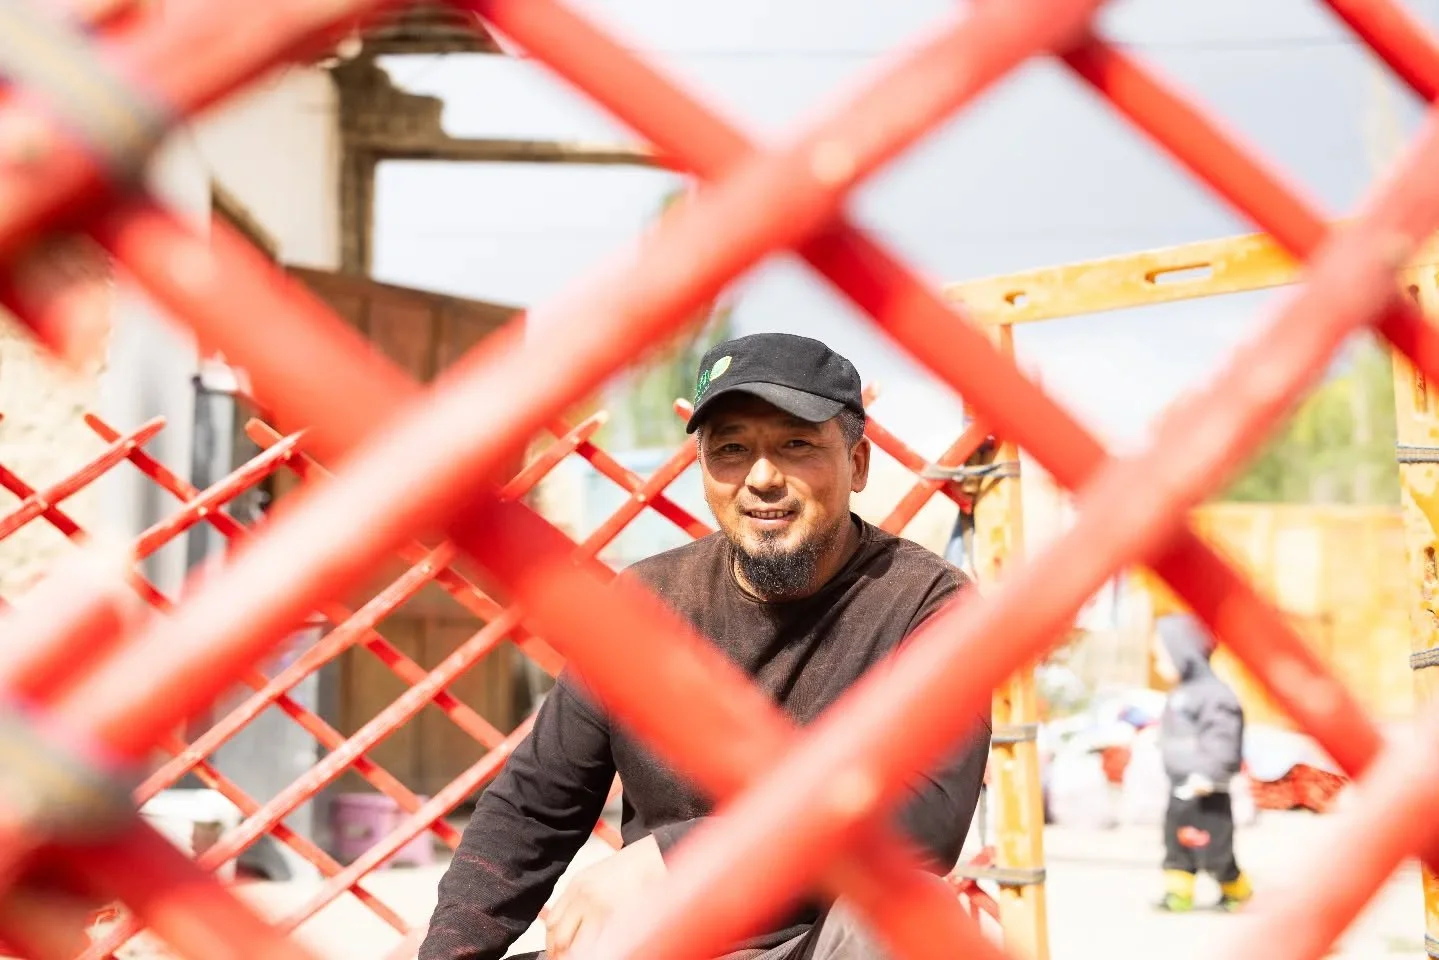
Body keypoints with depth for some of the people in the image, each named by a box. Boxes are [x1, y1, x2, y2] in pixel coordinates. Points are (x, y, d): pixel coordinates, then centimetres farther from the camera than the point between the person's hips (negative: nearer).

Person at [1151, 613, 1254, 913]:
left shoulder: (1214, 694, -16)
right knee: (1176, 842, 9)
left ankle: (1236, 890, 16)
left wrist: (1208, 775, -29)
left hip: (1206, 792, -9)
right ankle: (1178, 893, 14)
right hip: (1180, 788, 9)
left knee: (1213, 846, -3)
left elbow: (1222, 741, -23)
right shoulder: (1179, 695, 15)